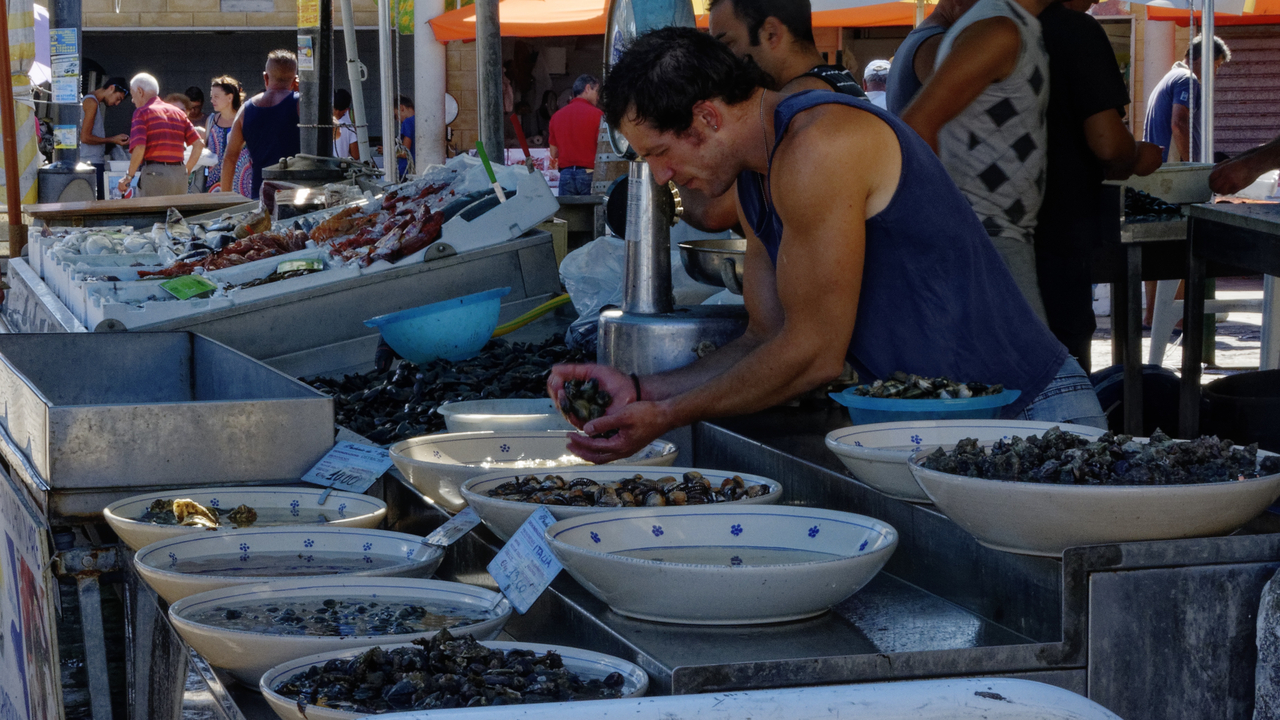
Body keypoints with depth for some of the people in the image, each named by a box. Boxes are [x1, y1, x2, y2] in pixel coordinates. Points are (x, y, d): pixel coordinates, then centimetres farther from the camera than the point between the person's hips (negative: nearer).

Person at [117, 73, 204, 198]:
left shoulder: (142, 112, -2)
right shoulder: (179, 113, 16)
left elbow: (139, 148, -14)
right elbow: (199, 144, 10)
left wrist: (129, 176, -5)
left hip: (154, 174, -6)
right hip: (179, 174, 6)